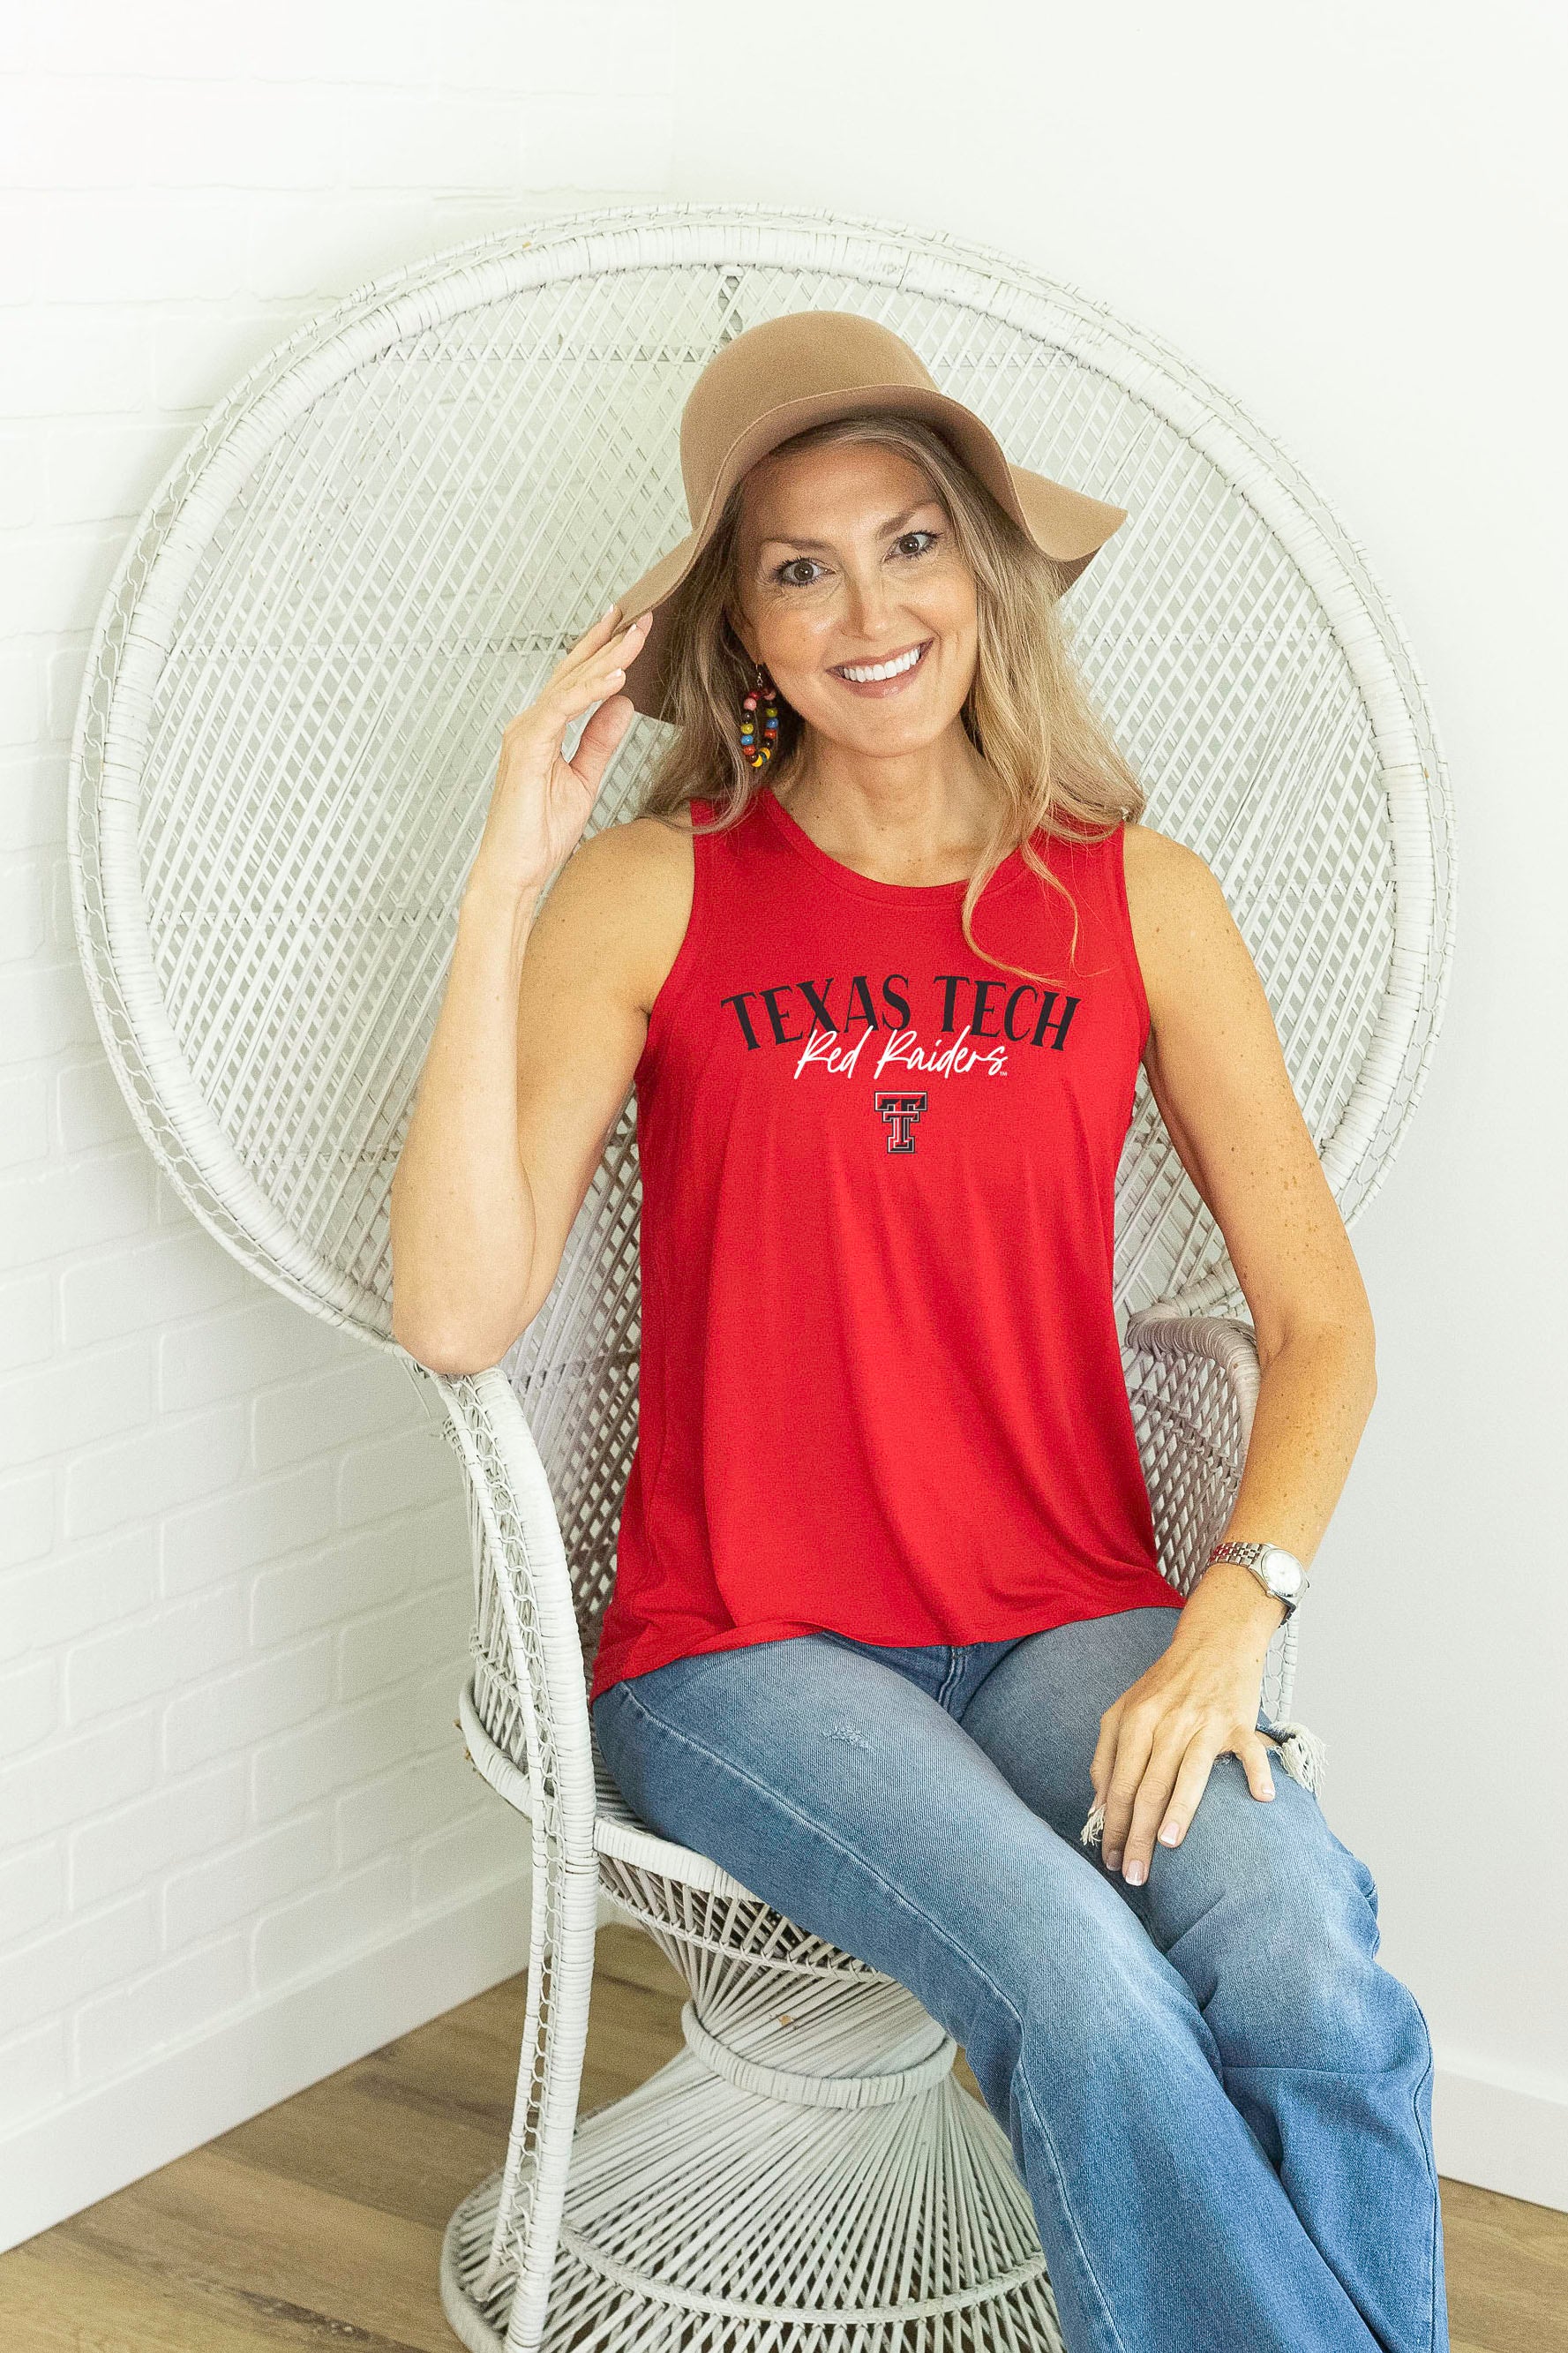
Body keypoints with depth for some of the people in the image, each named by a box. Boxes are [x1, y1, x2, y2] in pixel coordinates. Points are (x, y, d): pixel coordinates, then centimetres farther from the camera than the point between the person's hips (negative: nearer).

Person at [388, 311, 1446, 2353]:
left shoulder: (1139, 901, 6)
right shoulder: (655, 896, 0)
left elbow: (1318, 1321, 5)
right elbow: (454, 1317, -12)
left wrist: (1231, 1617, -12)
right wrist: (503, 889, -15)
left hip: (1075, 1628, 2)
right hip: (744, 1649, -2)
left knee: (1315, 1992, -28)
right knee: (1086, 1990, -30)